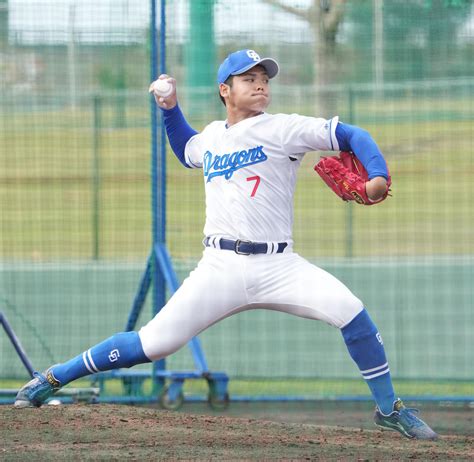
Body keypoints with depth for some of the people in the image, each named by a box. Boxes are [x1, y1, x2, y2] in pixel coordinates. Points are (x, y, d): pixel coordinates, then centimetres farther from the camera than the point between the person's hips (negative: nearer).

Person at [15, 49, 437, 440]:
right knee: (155, 343, -8)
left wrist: (377, 176, -23)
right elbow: (186, 151, 39)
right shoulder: (211, 137, 14)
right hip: (221, 268, 2)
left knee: (350, 310, -23)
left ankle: (389, 409, -7)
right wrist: (170, 108, 24)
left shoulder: (282, 129, 0)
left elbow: (352, 136, -6)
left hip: (278, 266, -2)